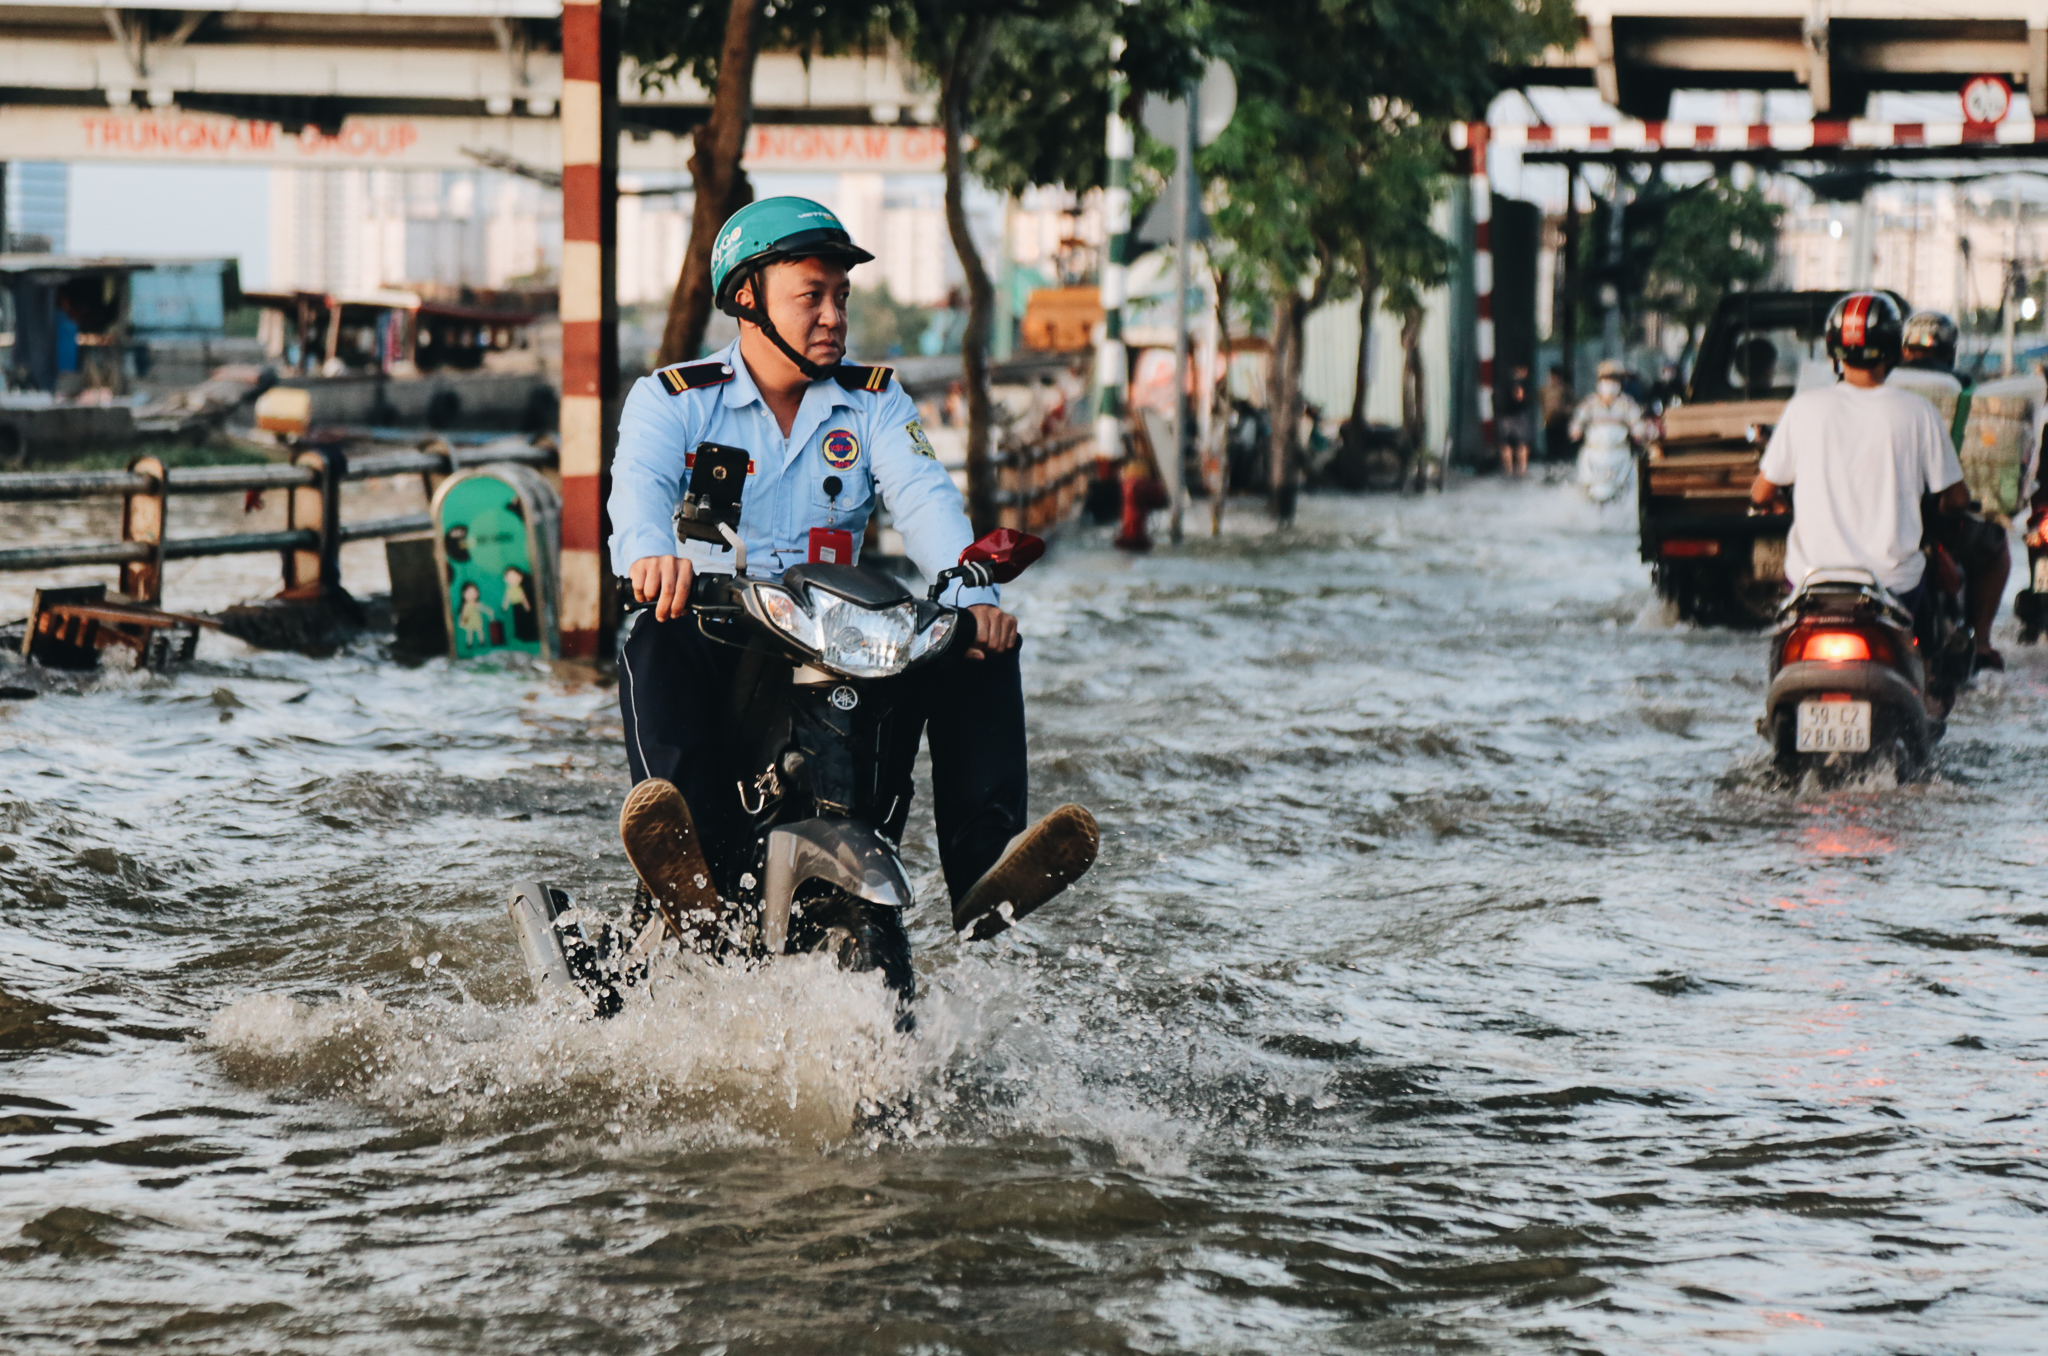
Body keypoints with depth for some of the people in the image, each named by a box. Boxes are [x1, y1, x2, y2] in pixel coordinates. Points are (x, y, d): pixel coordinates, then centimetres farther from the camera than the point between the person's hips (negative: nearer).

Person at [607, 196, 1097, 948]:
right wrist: (651, 553, -45)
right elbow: (641, 483, -18)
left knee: (981, 646, -20)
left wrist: (974, 596, -29)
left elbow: (924, 497, -7)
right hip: (719, 631, -3)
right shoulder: (672, 399, 4)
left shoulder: (874, 400, 12)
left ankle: (984, 866, -30)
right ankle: (692, 878, -51)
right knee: (655, 638, -35)